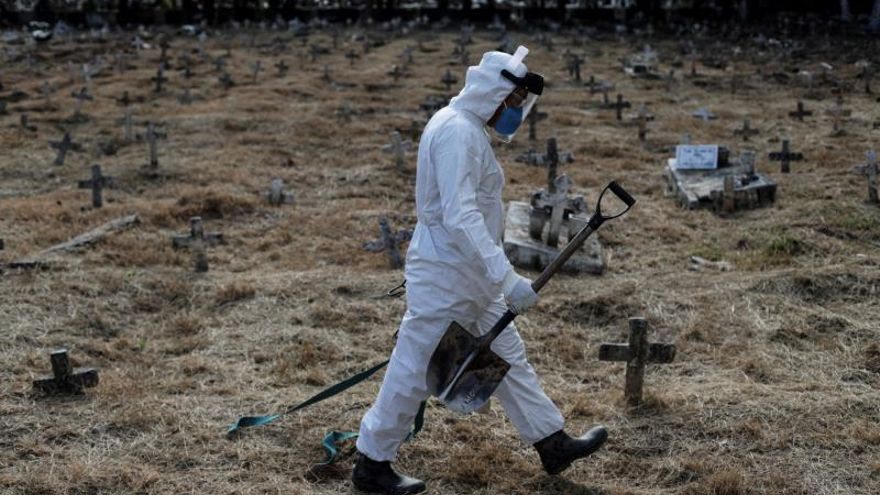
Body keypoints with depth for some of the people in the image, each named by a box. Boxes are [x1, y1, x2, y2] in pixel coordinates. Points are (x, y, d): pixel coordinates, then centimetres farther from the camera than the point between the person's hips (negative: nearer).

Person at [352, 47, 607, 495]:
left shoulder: (466, 127, 11)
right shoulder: (457, 131, -21)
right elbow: (460, 218, -30)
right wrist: (508, 279, -33)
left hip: (469, 273, 10)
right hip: (445, 276, -10)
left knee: (509, 357, 16)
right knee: (414, 371, 1)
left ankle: (553, 444, 26)